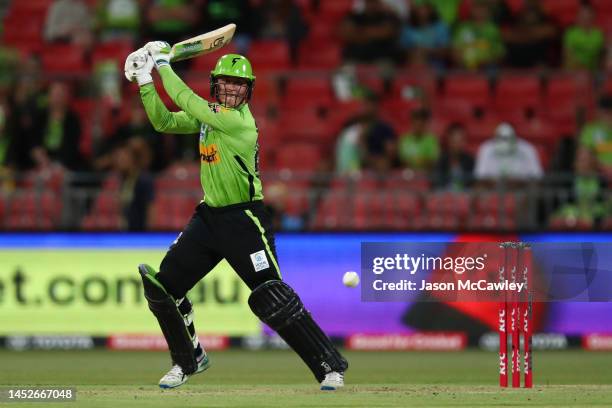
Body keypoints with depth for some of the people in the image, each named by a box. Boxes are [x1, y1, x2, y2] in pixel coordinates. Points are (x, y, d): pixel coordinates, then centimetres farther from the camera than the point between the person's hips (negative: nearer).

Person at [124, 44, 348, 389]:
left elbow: (188, 102, -22)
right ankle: (190, 360, 27)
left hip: (244, 221, -8)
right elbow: (163, 122, 6)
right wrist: (146, 80, -2)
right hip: (209, 216, 8)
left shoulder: (240, 121, -18)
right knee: (162, 286, 7)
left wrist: (164, 65, -12)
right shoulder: (209, 113, 6)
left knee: (271, 296, -16)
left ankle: (330, 366, -8)